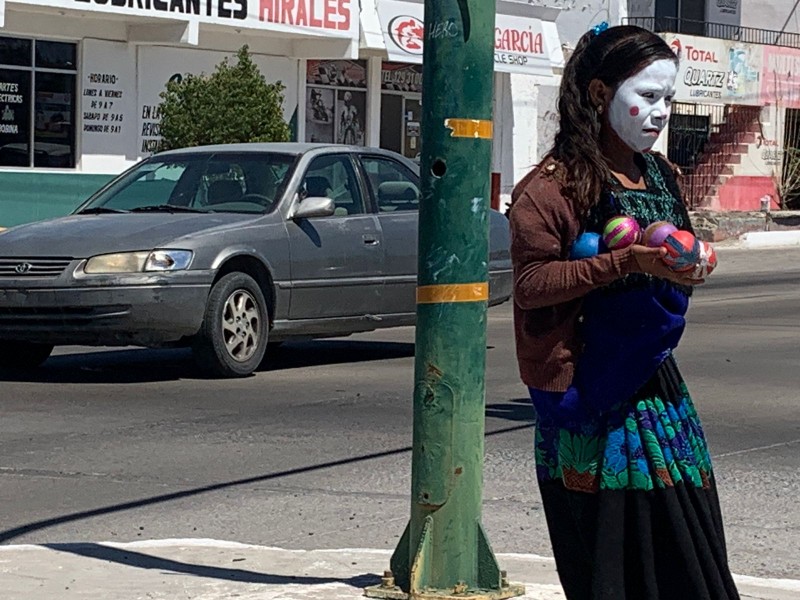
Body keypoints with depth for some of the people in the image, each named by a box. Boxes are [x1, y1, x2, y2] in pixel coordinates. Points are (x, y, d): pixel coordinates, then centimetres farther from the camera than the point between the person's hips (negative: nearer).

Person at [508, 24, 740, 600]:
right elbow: (530, 283, -17)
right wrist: (626, 261, -25)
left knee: (683, 526, 3)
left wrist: (685, 266, 3)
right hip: (590, 383, -7)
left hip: (653, 374, 7)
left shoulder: (661, 175, 14)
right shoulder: (552, 185, -11)